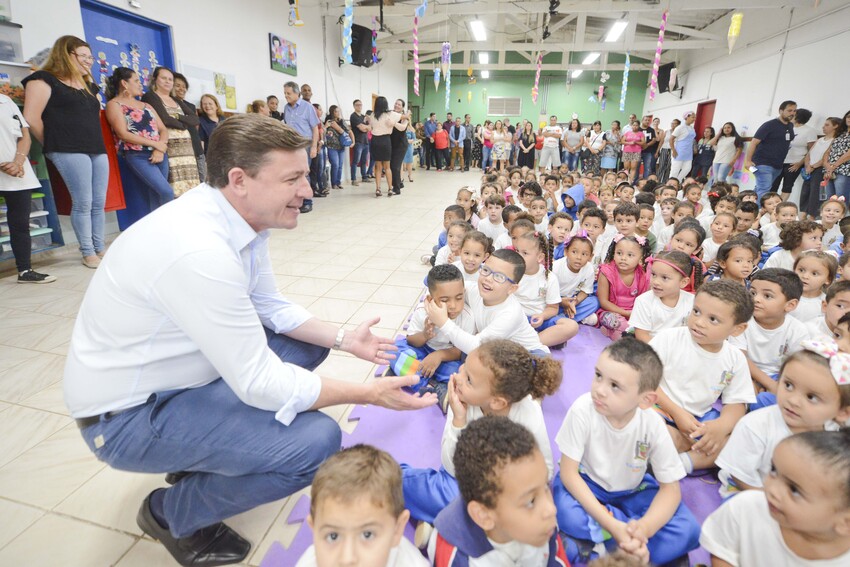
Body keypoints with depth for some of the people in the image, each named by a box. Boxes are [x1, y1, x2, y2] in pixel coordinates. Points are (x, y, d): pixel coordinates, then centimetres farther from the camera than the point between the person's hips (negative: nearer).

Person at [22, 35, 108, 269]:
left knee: (99, 203, 6)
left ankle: (100, 248, 15)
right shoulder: (44, 80, 1)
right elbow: (31, 118, -5)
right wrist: (53, 144, 3)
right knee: (83, 203, -9)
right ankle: (88, 253, 0)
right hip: (69, 151, -7)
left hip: (98, 150, 7)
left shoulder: (87, 84, 24)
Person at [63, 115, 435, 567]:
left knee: (311, 341, 10)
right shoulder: (199, 250, -34)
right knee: (315, 441, -23)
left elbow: (270, 306, 6)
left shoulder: (242, 216, -7)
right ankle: (172, 513, 6)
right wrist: (369, 393, -23)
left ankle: (202, 451, 20)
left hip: (184, 369, 9)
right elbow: (260, 384, -29)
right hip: (128, 414, -8)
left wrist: (342, 339, -4)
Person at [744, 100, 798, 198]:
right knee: (764, 191, -15)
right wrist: (748, 160, -20)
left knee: (760, 190, 12)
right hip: (763, 164, -7)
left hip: (778, 166, 7)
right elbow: (754, 142, -12)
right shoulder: (770, 125, -7)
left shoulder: (790, 126, 14)